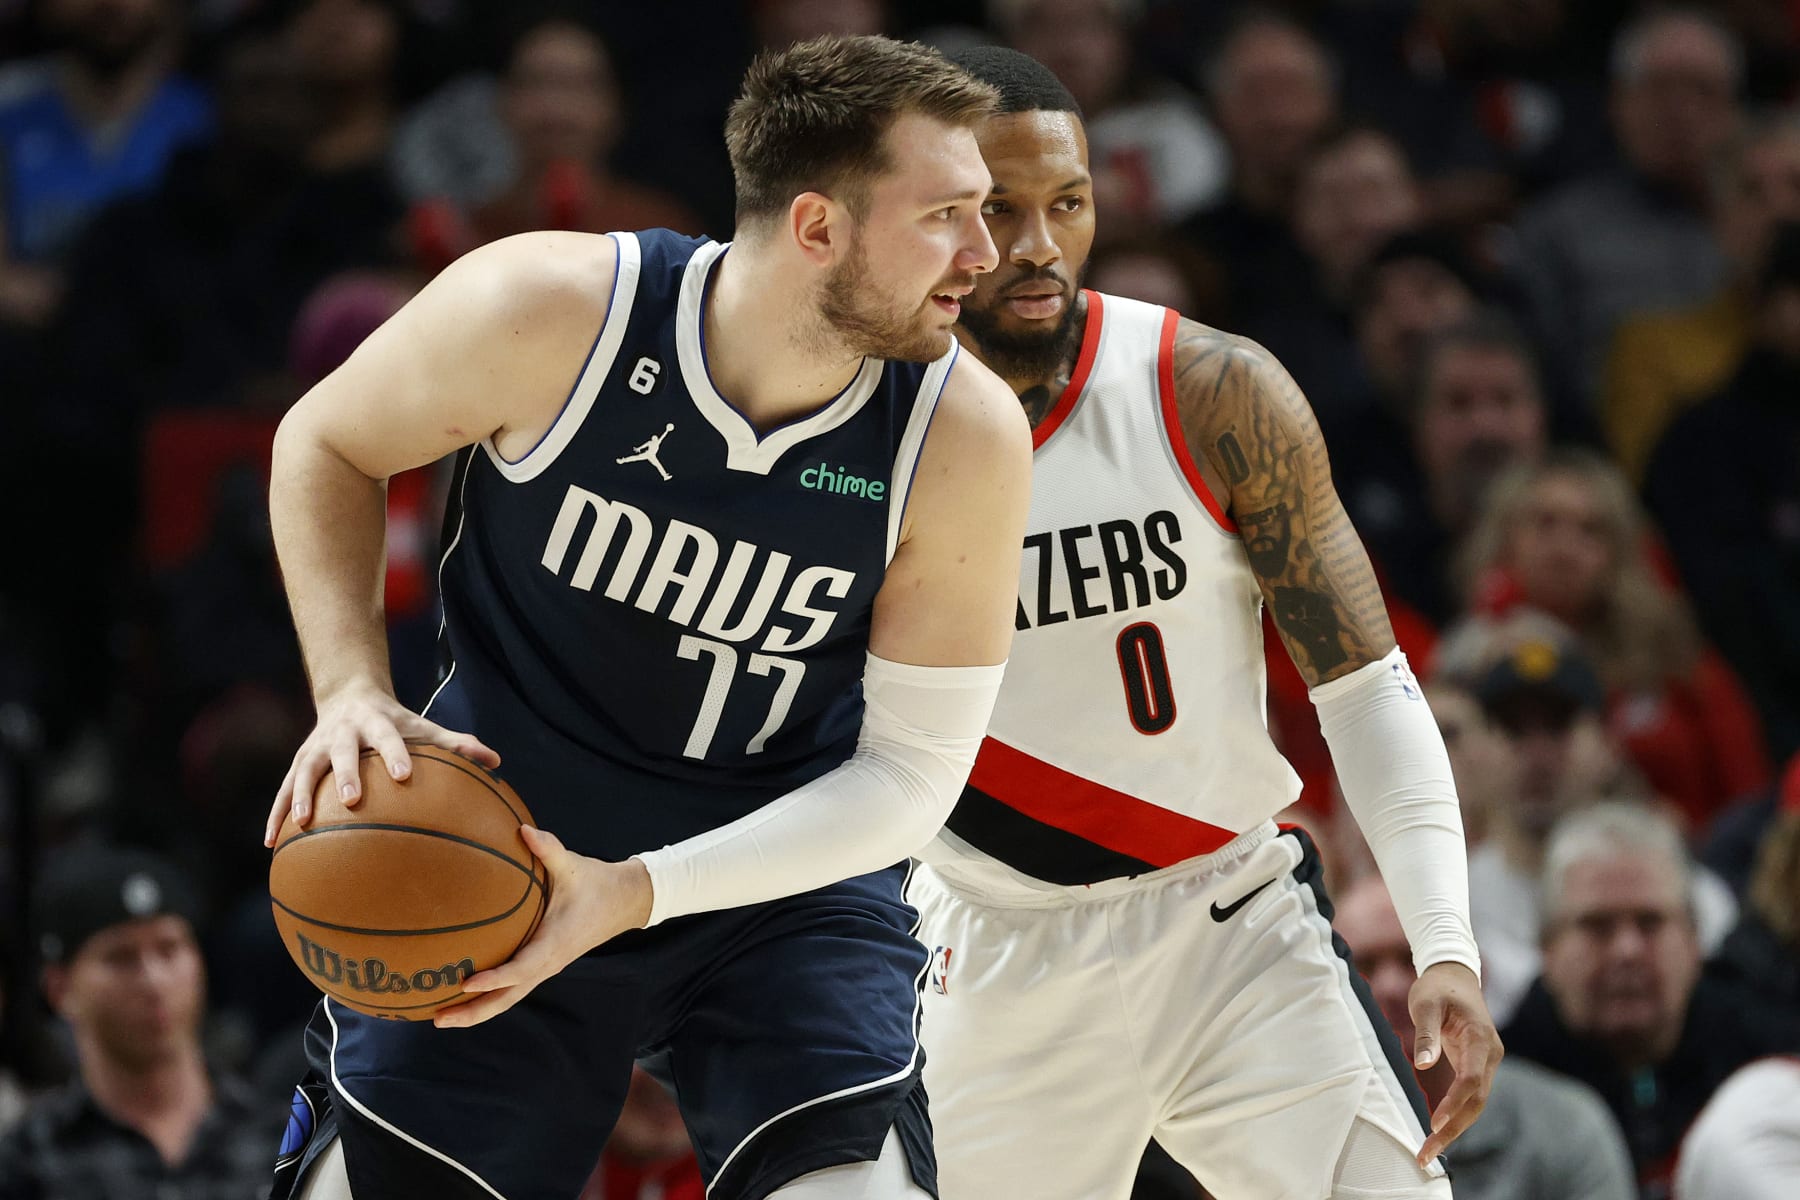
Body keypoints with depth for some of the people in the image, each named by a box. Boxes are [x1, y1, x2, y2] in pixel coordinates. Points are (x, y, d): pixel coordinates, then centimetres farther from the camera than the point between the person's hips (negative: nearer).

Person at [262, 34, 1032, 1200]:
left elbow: (911, 769, -14)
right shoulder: (545, 313, -20)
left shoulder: (964, 431, -18)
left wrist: (641, 893, -25)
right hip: (499, 855, 0)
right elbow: (326, 445, 0)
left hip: (791, 876, 0)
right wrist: (353, 693, -15)